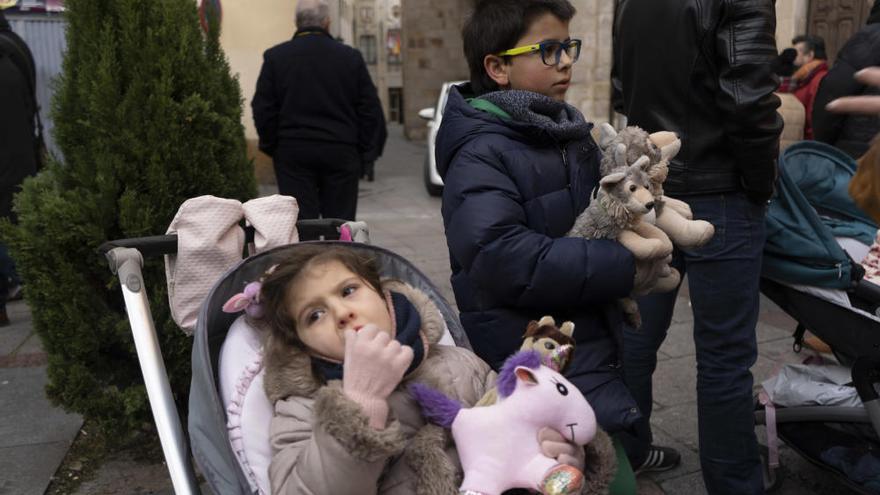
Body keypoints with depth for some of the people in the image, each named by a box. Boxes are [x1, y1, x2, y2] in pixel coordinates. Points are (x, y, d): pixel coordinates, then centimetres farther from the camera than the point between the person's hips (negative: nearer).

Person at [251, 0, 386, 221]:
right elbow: (370, 110, 2)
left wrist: (271, 146, 11)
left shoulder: (275, 57, 1)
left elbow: (263, 109, 0)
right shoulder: (351, 57, 1)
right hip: (341, 152, 0)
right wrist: (367, 152, 8)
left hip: (292, 153, 0)